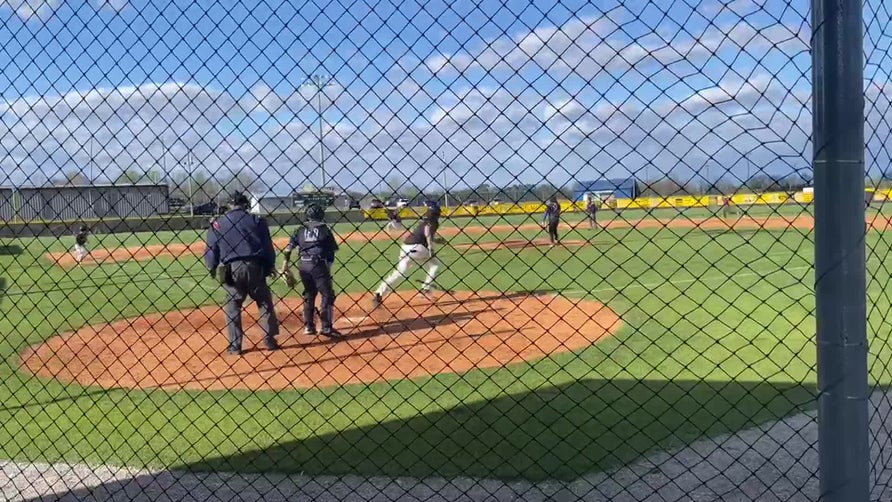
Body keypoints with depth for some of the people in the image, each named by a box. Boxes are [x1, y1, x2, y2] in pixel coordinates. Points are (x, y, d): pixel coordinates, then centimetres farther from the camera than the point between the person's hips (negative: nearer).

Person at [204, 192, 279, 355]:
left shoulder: (218, 223, 7)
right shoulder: (256, 220, 7)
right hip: (254, 267, 0)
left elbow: (210, 251, 4)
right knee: (265, 302, 13)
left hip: (230, 270, 0)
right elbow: (267, 246, 4)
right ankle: (269, 339, 12)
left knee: (232, 306, 11)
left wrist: (213, 270, 16)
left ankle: (235, 345, 9)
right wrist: (270, 267, 11)